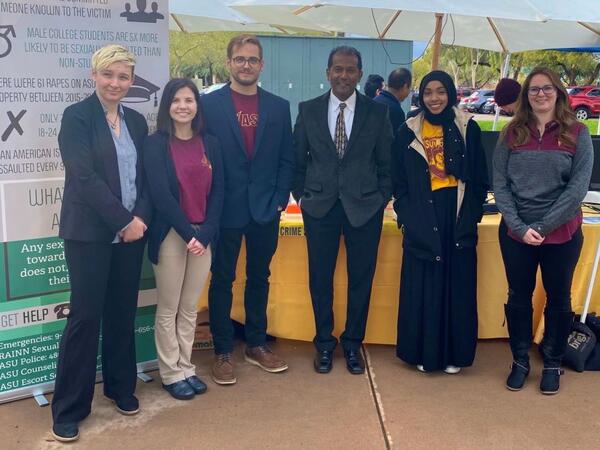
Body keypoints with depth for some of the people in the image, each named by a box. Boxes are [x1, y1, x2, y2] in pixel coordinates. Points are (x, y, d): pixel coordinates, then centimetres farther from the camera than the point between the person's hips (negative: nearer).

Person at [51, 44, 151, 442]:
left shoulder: (137, 121, 11)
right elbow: (85, 177, -15)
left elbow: (146, 177, 8)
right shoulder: (77, 116, -5)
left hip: (131, 230, 5)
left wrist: (141, 218, -8)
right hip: (90, 231, -5)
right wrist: (123, 220, -15)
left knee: (123, 313, 11)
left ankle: (121, 387, 28)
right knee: (86, 315, -2)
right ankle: (69, 408, 10)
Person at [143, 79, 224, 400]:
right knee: (168, 309, 6)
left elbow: (218, 191, 4)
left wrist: (205, 232, -9)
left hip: (203, 235, 4)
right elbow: (160, 194, -12)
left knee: (190, 308, 12)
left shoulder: (210, 144, 7)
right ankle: (171, 373, 18)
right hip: (170, 235, -3)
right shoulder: (155, 144, -4)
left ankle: (186, 368, 24)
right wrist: (188, 233, -16)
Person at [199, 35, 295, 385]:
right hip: (225, 210, -3)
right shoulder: (209, 104, -2)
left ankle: (257, 345, 27)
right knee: (222, 280, 7)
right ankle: (223, 352, 18)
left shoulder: (279, 107, 7)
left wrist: (279, 199, -1)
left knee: (259, 278, 13)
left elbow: (287, 160, 8)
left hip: (265, 210, 3)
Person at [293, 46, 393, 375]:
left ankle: (352, 344, 25)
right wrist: (301, 195, 4)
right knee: (320, 278, 8)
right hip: (319, 207, 1)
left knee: (361, 279, 8)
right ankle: (324, 343, 25)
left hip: (364, 207, 0)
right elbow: (298, 159, 9)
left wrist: (382, 198, 0)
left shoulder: (377, 112, 1)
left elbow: (386, 162, 5)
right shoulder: (308, 110, 3)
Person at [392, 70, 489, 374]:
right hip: (422, 219, 0)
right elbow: (399, 180, 7)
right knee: (422, 286, 2)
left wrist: (473, 213, -3)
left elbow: (479, 178, 5)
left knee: (458, 285, 5)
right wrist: (406, 214, -2)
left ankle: (454, 353, 17)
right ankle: (423, 352, 15)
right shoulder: (409, 131, 5)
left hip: (458, 218, 0)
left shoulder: (467, 128, 4)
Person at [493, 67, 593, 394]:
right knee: (518, 297, 10)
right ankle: (520, 361, 28)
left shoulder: (577, 134, -2)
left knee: (558, 298, 11)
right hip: (516, 232, 1)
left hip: (562, 233, -1)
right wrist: (519, 226, -13)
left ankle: (552, 364, 29)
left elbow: (578, 187, -9)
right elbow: (500, 184, -2)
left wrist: (542, 226, -15)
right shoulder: (512, 133, 2)